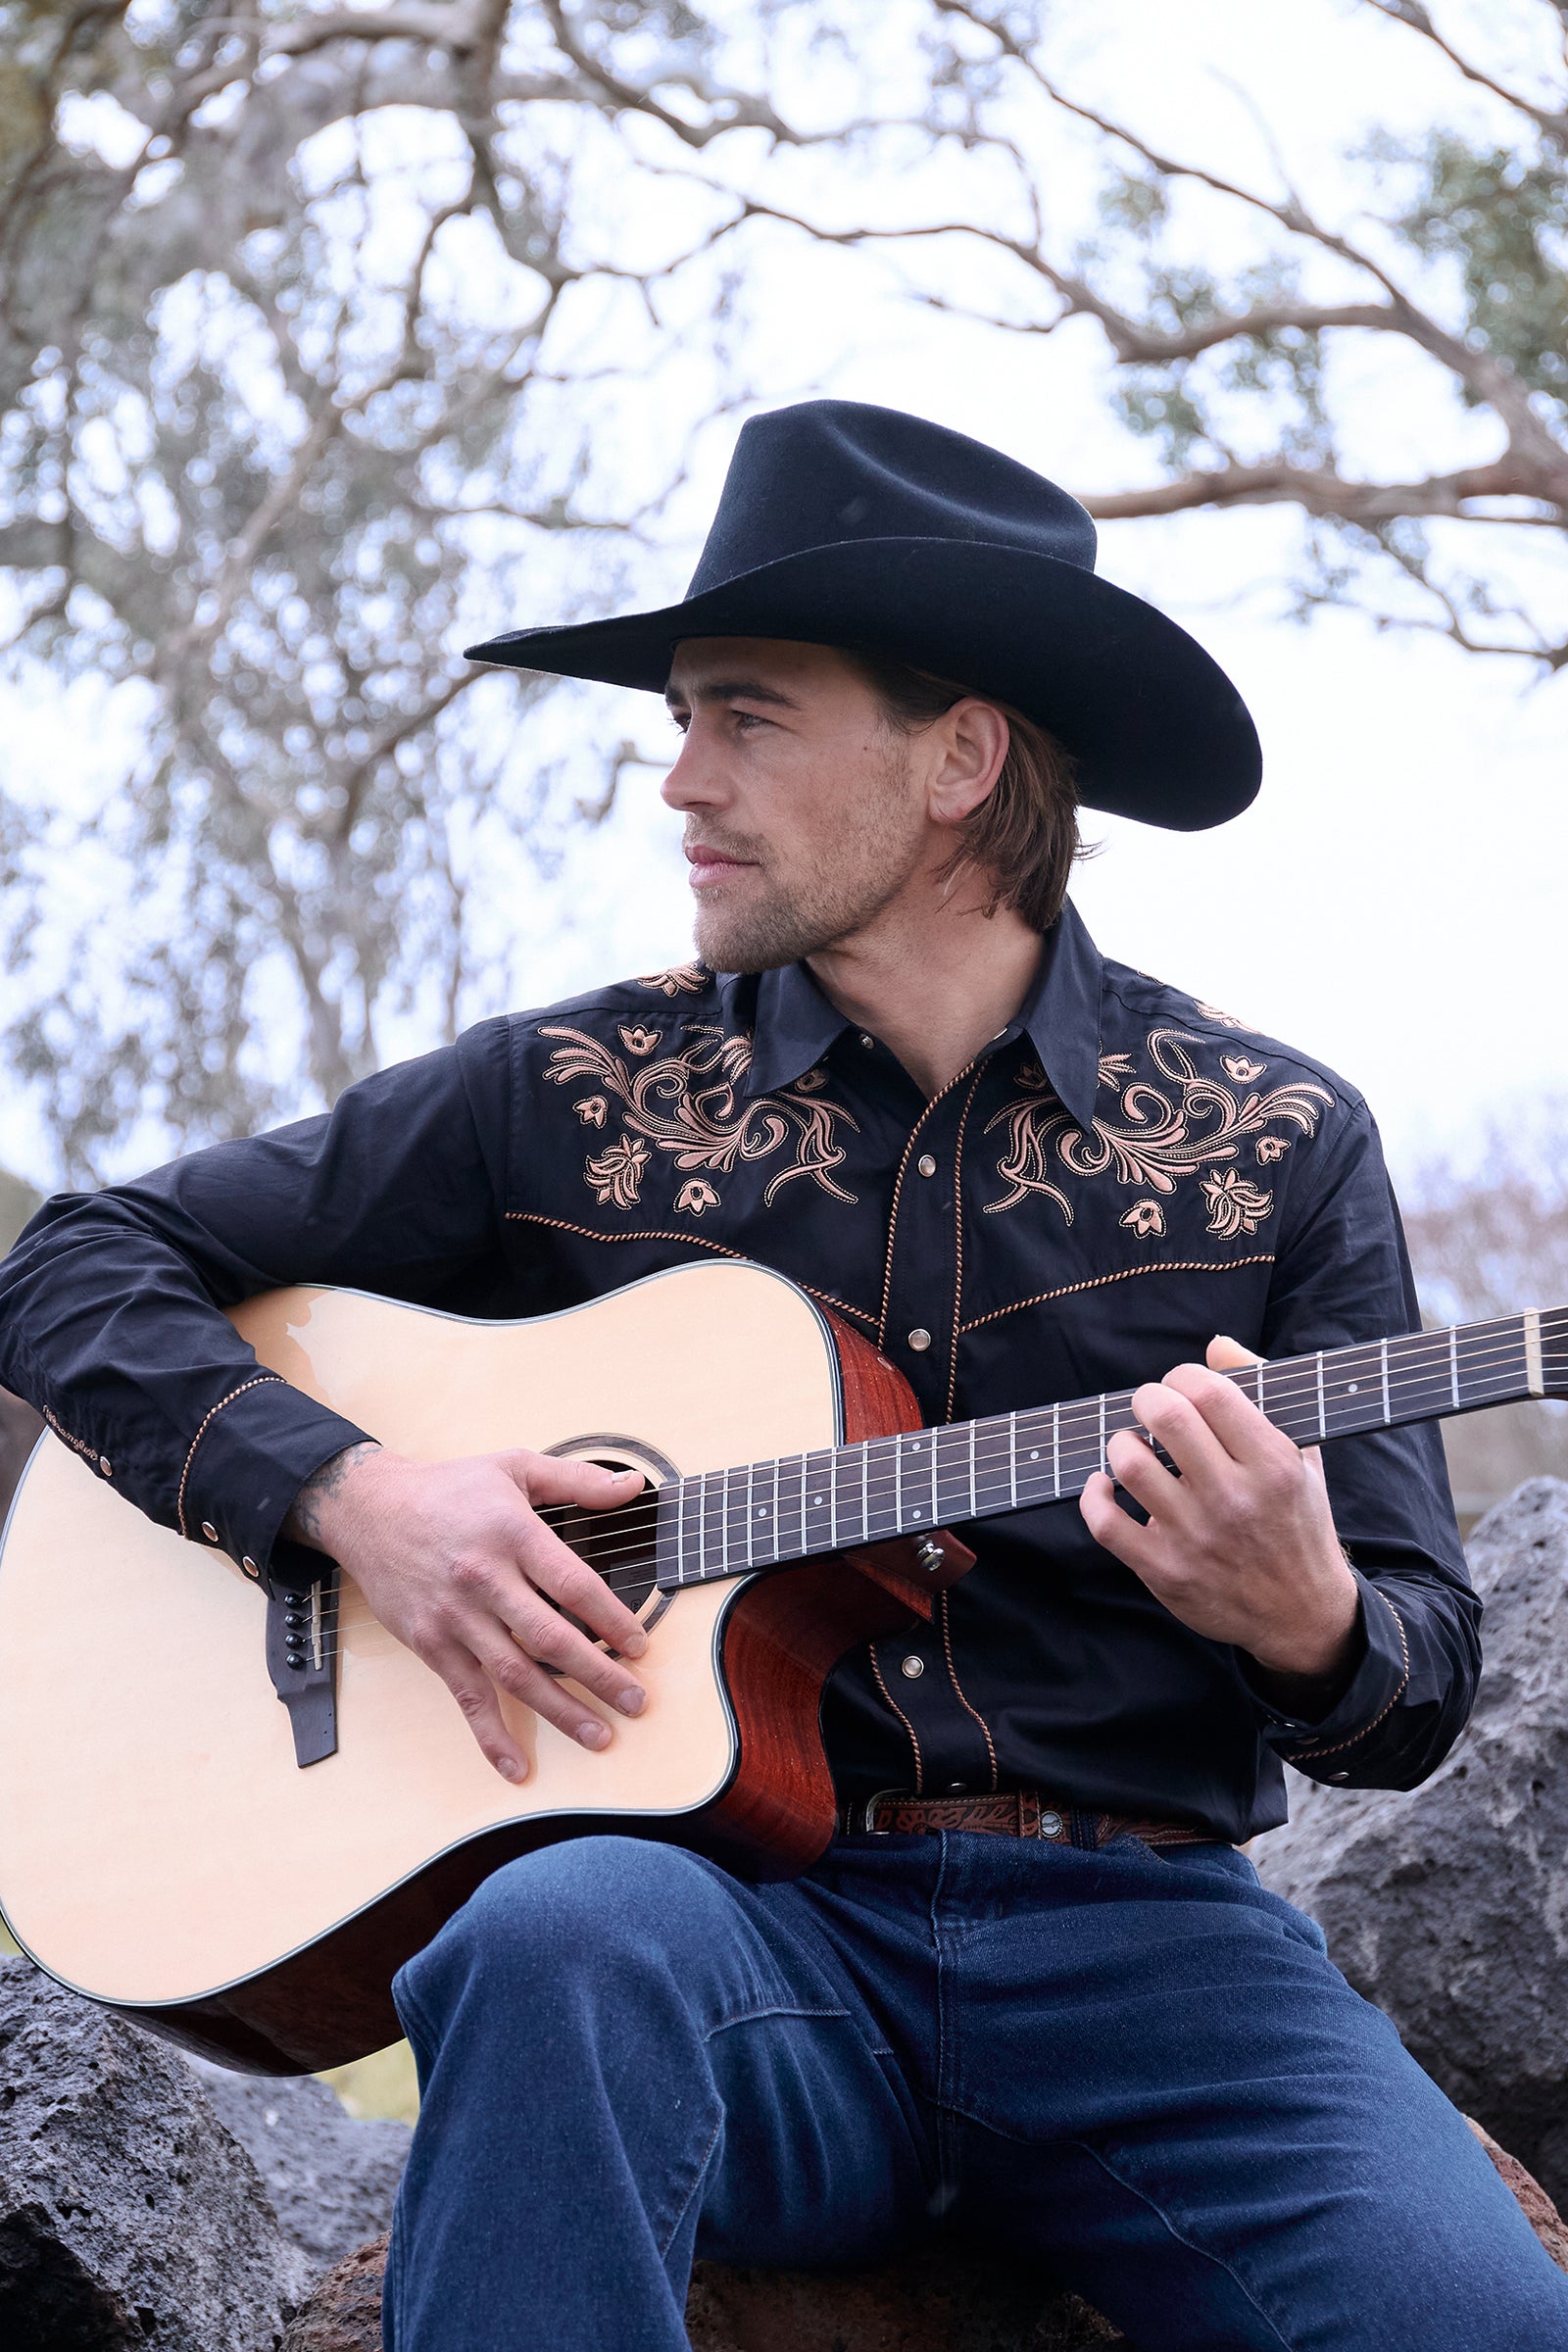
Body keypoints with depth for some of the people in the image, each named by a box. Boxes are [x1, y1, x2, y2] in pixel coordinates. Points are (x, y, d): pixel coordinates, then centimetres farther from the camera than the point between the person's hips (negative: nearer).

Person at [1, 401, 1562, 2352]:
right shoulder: (571, 1098, 9)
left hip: (1136, 1939, 0)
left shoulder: (1277, 1144, 8)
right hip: (740, 1914, 0)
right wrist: (350, 1496, -7)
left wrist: (1306, 1623, -16)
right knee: (566, 1936, -37)